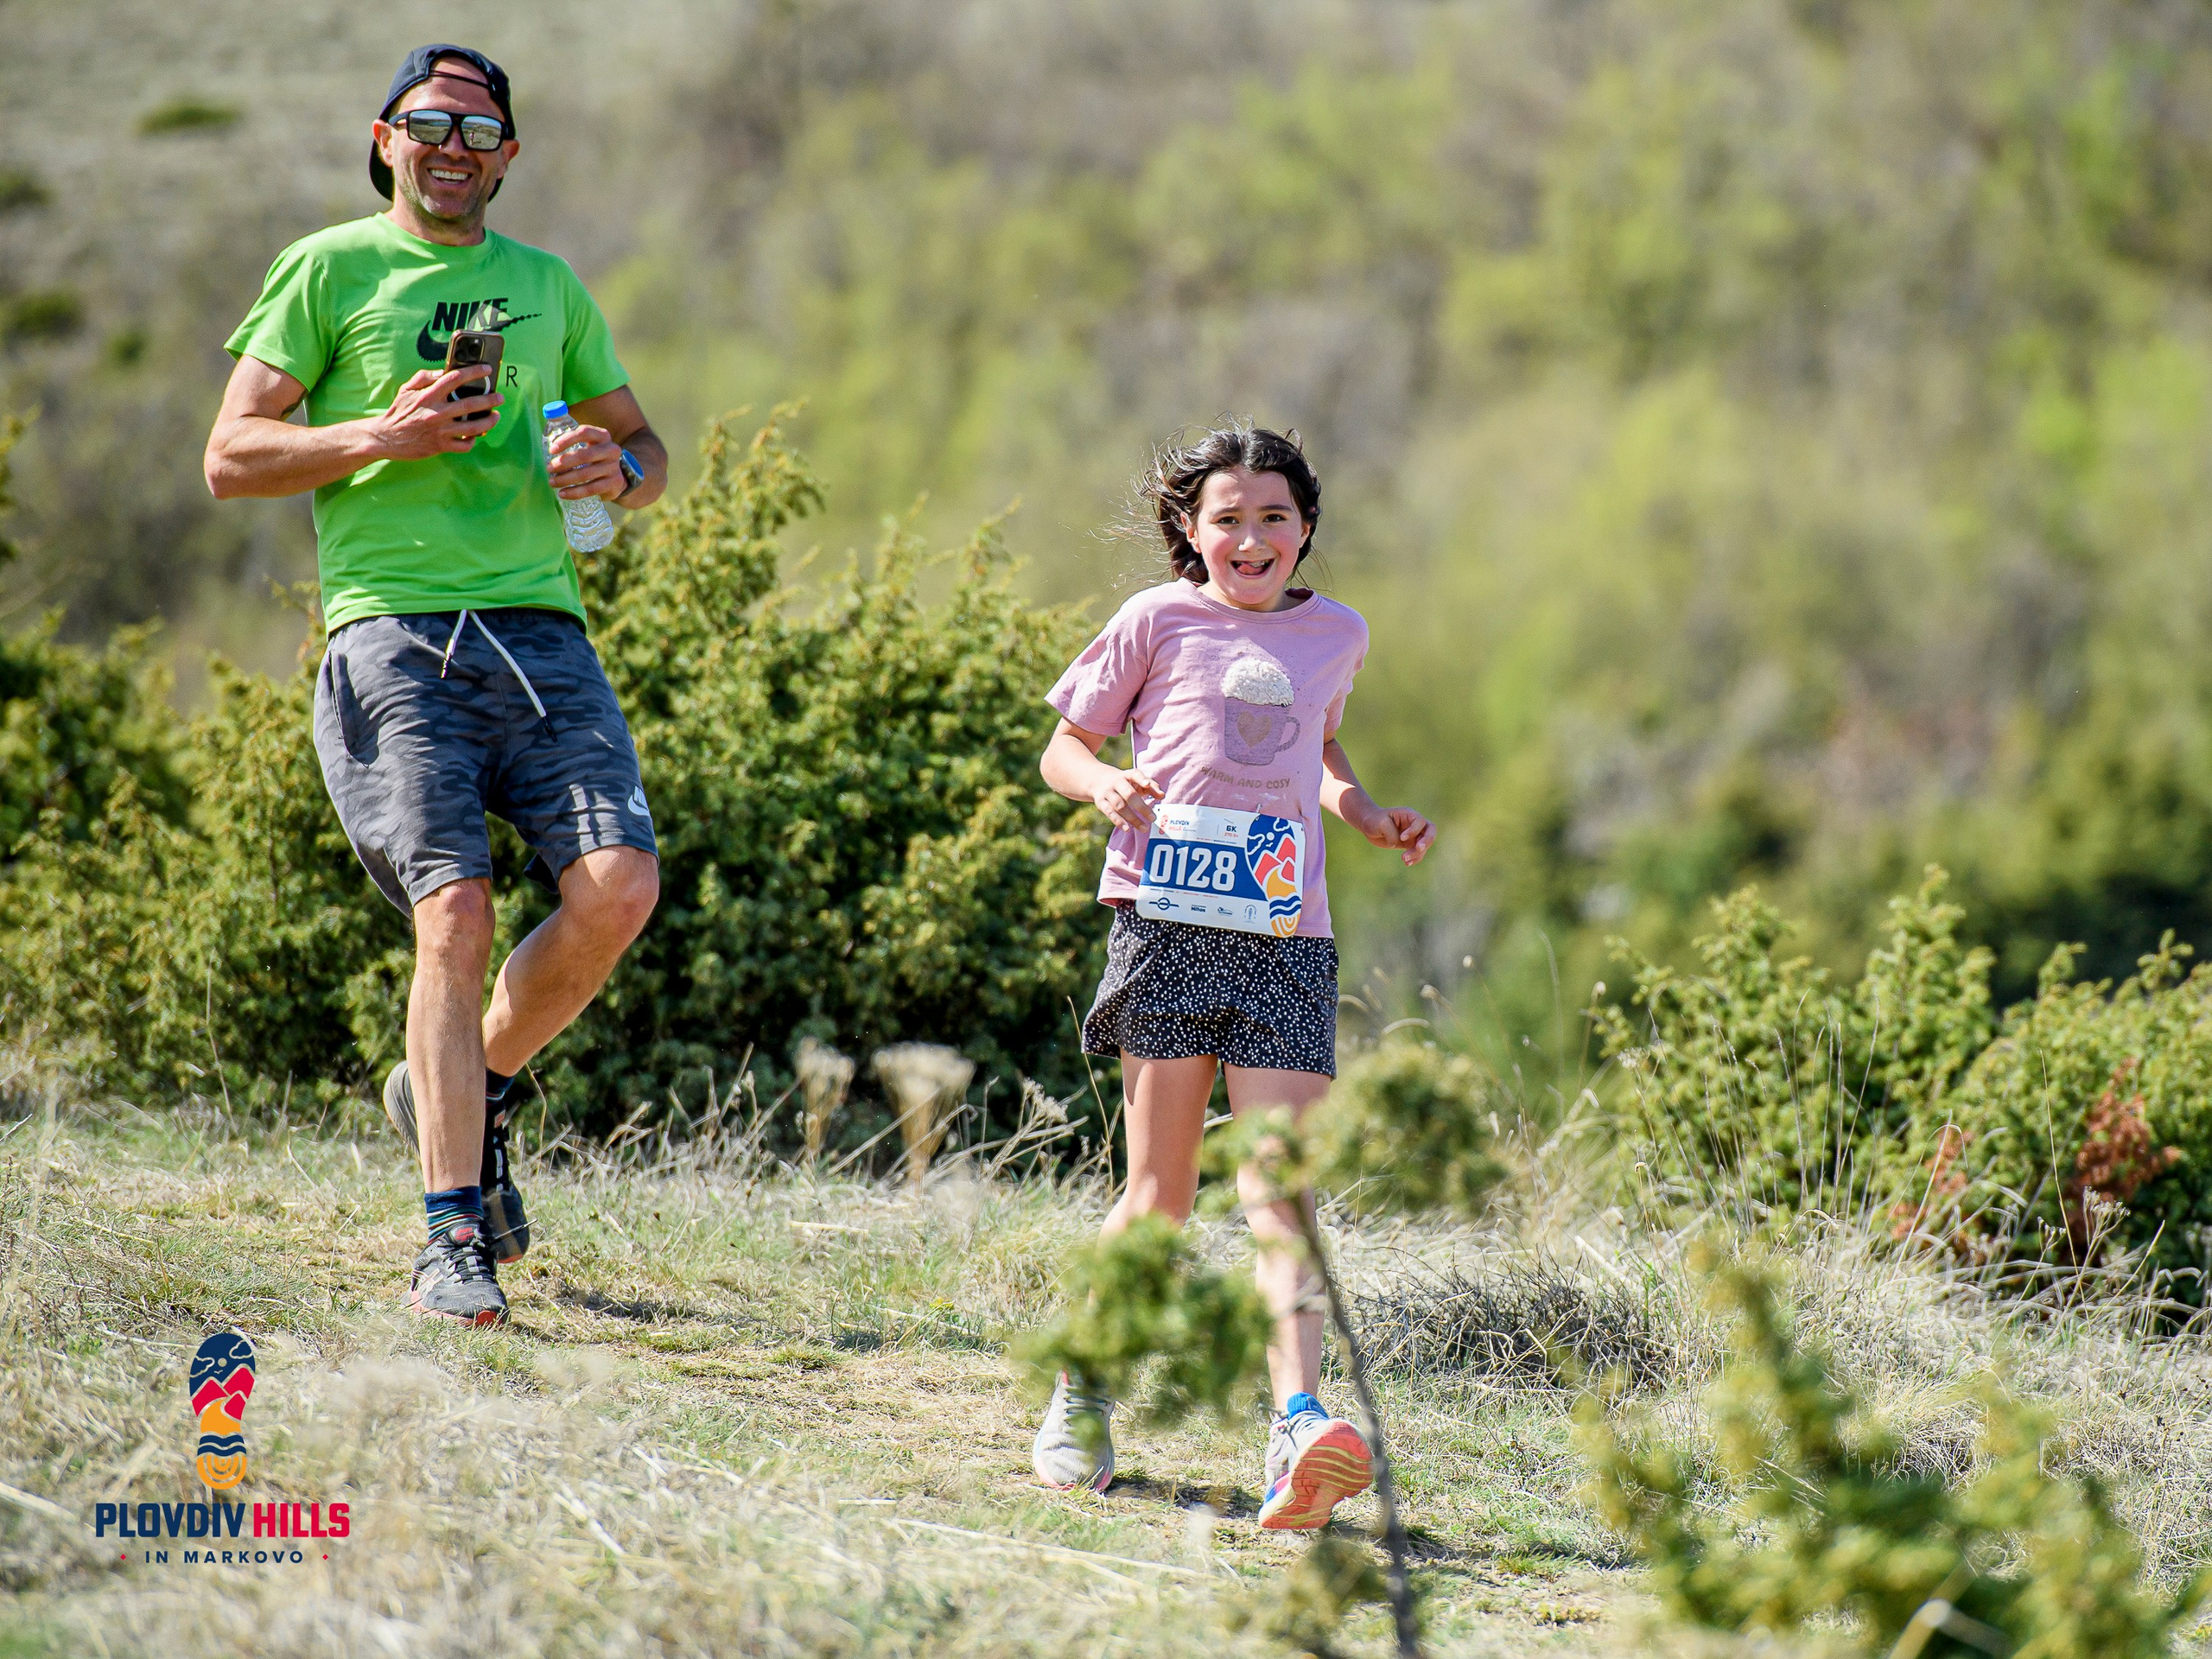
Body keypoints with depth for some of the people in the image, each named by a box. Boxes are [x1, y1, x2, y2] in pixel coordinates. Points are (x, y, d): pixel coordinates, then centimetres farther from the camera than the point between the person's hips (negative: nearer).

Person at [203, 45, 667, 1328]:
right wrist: (382, 435, -10)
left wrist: (617, 468, 3)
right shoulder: (329, 271, 10)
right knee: (456, 913, -15)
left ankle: (470, 1091, 12)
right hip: (394, 632, -4)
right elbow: (231, 457, 5)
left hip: (539, 626, 4)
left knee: (619, 885, -15)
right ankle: (454, 1238, -11)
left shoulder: (548, 286, 22)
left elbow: (644, 448, 27)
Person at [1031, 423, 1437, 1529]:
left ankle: (1300, 1428, -23)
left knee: (1279, 1193, -10)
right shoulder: (1157, 622, 5)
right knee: (1160, 1197, 0)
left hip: (1287, 937, 2)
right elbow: (1064, 747, 12)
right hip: (1167, 921, -2)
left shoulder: (1336, 636, 16)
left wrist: (1367, 815, 15)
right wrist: (1103, 783, -10)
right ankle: (1081, 1399, 19)